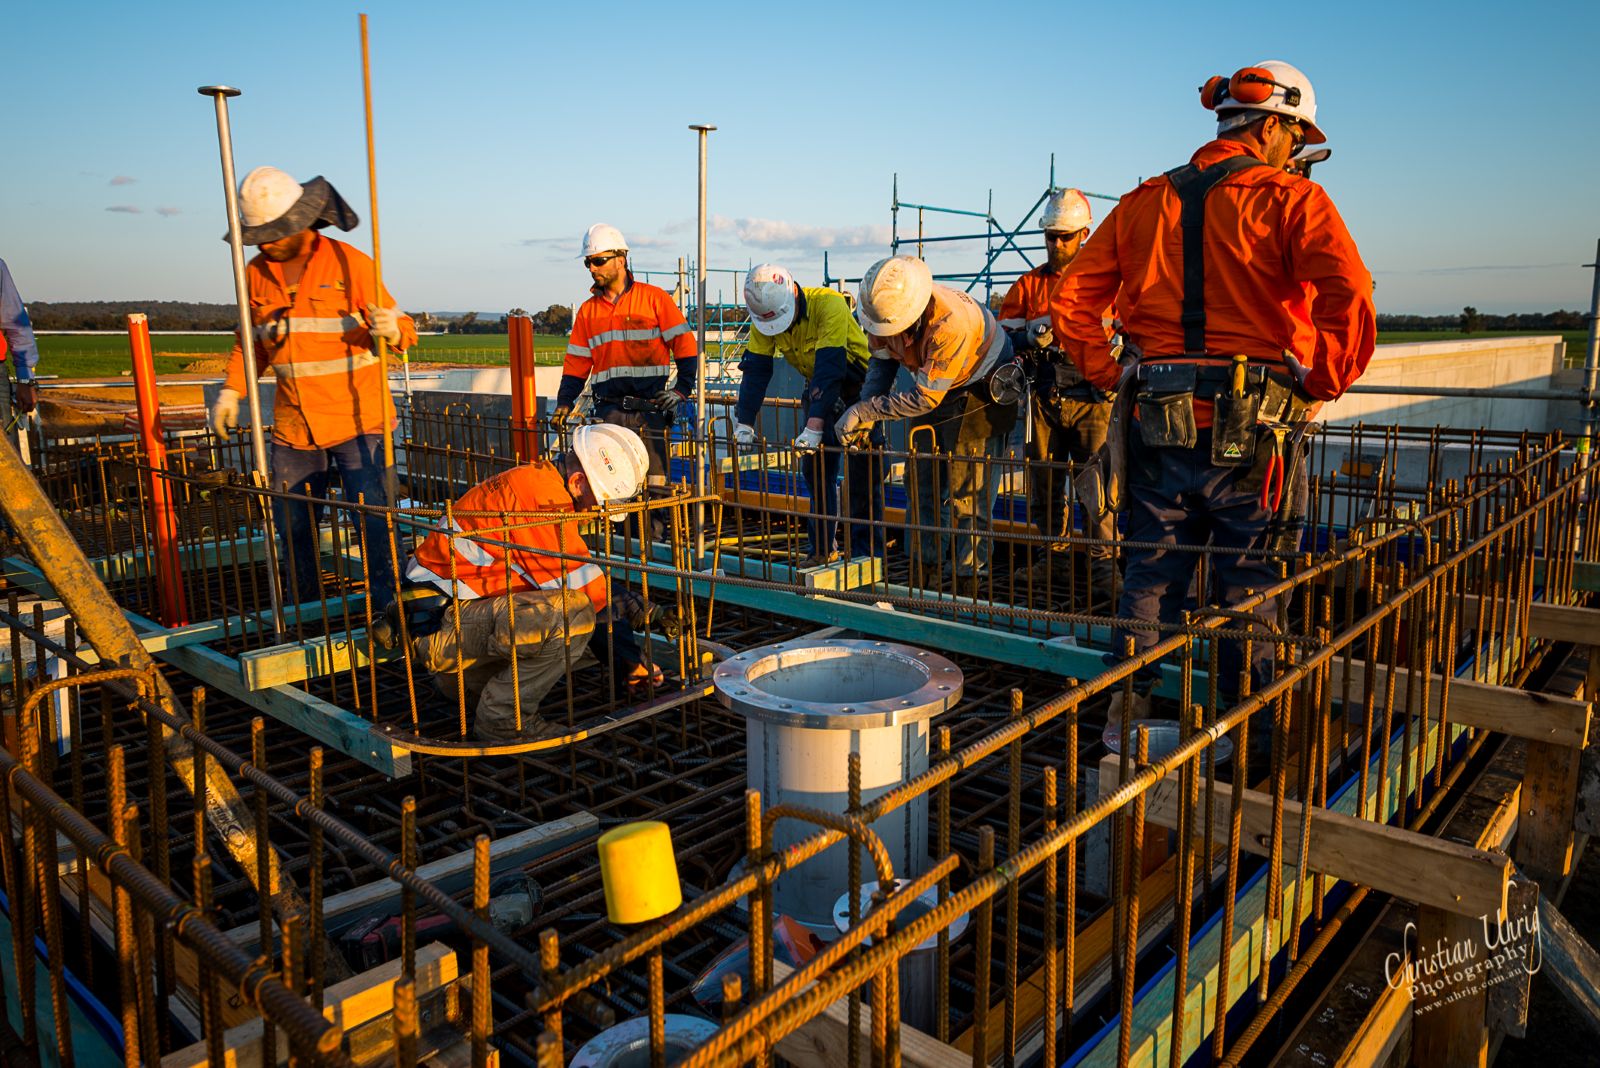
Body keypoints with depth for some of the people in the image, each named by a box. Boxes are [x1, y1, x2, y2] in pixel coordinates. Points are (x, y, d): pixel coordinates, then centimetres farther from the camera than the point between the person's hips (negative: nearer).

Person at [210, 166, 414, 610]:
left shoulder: (348, 263, -8)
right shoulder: (256, 273, 6)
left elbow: (400, 328, -9)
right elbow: (252, 341, 19)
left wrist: (391, 329, -32)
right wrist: (231, 390, 6)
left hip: (356, 419, -5)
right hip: (294, 425, 5)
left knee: (371, 516, -10)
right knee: (292, 525, 12)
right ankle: (302, 612, 28)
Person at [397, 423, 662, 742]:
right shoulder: (542, 497, -21)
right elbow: (583, 585, -20)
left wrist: (626, 657, 12)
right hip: (445, 618, -10)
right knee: (573, 614, -27)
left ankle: (463, 681, 18)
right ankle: (502, 718, -10)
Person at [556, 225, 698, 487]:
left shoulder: (654, 298, 4)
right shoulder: (588, 310, 16)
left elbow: (684, 344, 2)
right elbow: (577, 361, 18)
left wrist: (682, 389, -6)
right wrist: (564, 402, 9)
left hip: (650, 409, -3)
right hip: (609, 412, 3)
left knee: (654, 480, -4)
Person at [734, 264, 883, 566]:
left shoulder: (830, 305, -31)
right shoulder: (764, 317, -11)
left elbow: (829, 370, -37)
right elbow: (755, 369, -10)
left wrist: (814, 427, -43)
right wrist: (744, 423, -19)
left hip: (860, 386, -6)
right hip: (818, 387, 6)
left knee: (862, 473, -10)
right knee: (815, 470, 3)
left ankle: (866, 553, -3)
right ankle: (822, 549, 12)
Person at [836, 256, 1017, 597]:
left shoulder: (950, 324, -40)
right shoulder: (885, 308, -20)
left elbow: (925, 399, -32)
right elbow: (882, 360, -1)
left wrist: (864, 410, -29)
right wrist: (865, 412, -14)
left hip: (981, 387, -7)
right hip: (929, 387, 7)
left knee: (968, 488, -9)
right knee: (923, 479, 10)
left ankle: (968, 579, 0)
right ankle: (924, 569, 22)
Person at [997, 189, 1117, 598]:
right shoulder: (1028, 285, 13)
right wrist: (1032, 337, -14)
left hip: (1090, 399, -3)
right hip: (1045, 400, 3)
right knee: (1044, 483, 8)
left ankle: (1103, 563, -3)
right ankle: (1052, 554, 21)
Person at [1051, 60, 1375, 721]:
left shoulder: (1143, 202, 11)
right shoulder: (1289, 199, -4)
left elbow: (1070, 301, 9)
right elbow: (1351, 301, -19)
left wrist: (1113, 378, 10)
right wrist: (1321, 384, -6)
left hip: (1161, 423, 4)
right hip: (1254, 432, -3)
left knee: (1149, 578, 14)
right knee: (1248, 590, 10)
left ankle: (1125, 709, 21)